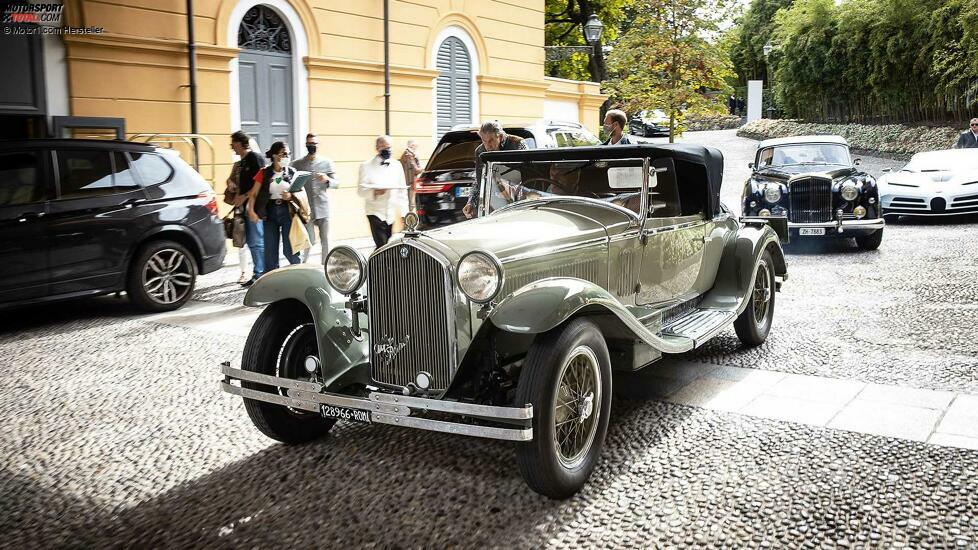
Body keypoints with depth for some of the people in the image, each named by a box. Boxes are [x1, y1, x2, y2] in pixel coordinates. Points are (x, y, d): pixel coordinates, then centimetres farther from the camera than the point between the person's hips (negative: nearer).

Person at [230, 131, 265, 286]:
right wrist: (238, 198, 11)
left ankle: (259, 274, -2)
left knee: (256, 242, -7)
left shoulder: (255, 158, -9)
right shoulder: (242, 162, 18)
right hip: (246, 206, 9)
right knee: (252, 242, 10)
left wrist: (244, 196, -16)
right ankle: (258, 274, 15)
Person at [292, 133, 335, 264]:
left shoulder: (327, 162, 7)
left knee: (325, 241, 4)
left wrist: (327, 179, -14)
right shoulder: (298, 164, 6)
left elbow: (335, 183, 6)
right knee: (310, 242, -3)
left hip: (323, 208, 1)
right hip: (306, 209, -1)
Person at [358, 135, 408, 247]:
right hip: (375, 213, -4)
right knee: (382, 246, -13)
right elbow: (361, 190, -6)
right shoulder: (367, 166, 0)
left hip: (391, 214, 4)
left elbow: (402, 191, 12)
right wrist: (374, 192, -27)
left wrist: (405, 213, 6)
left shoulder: (397, 166, 11)